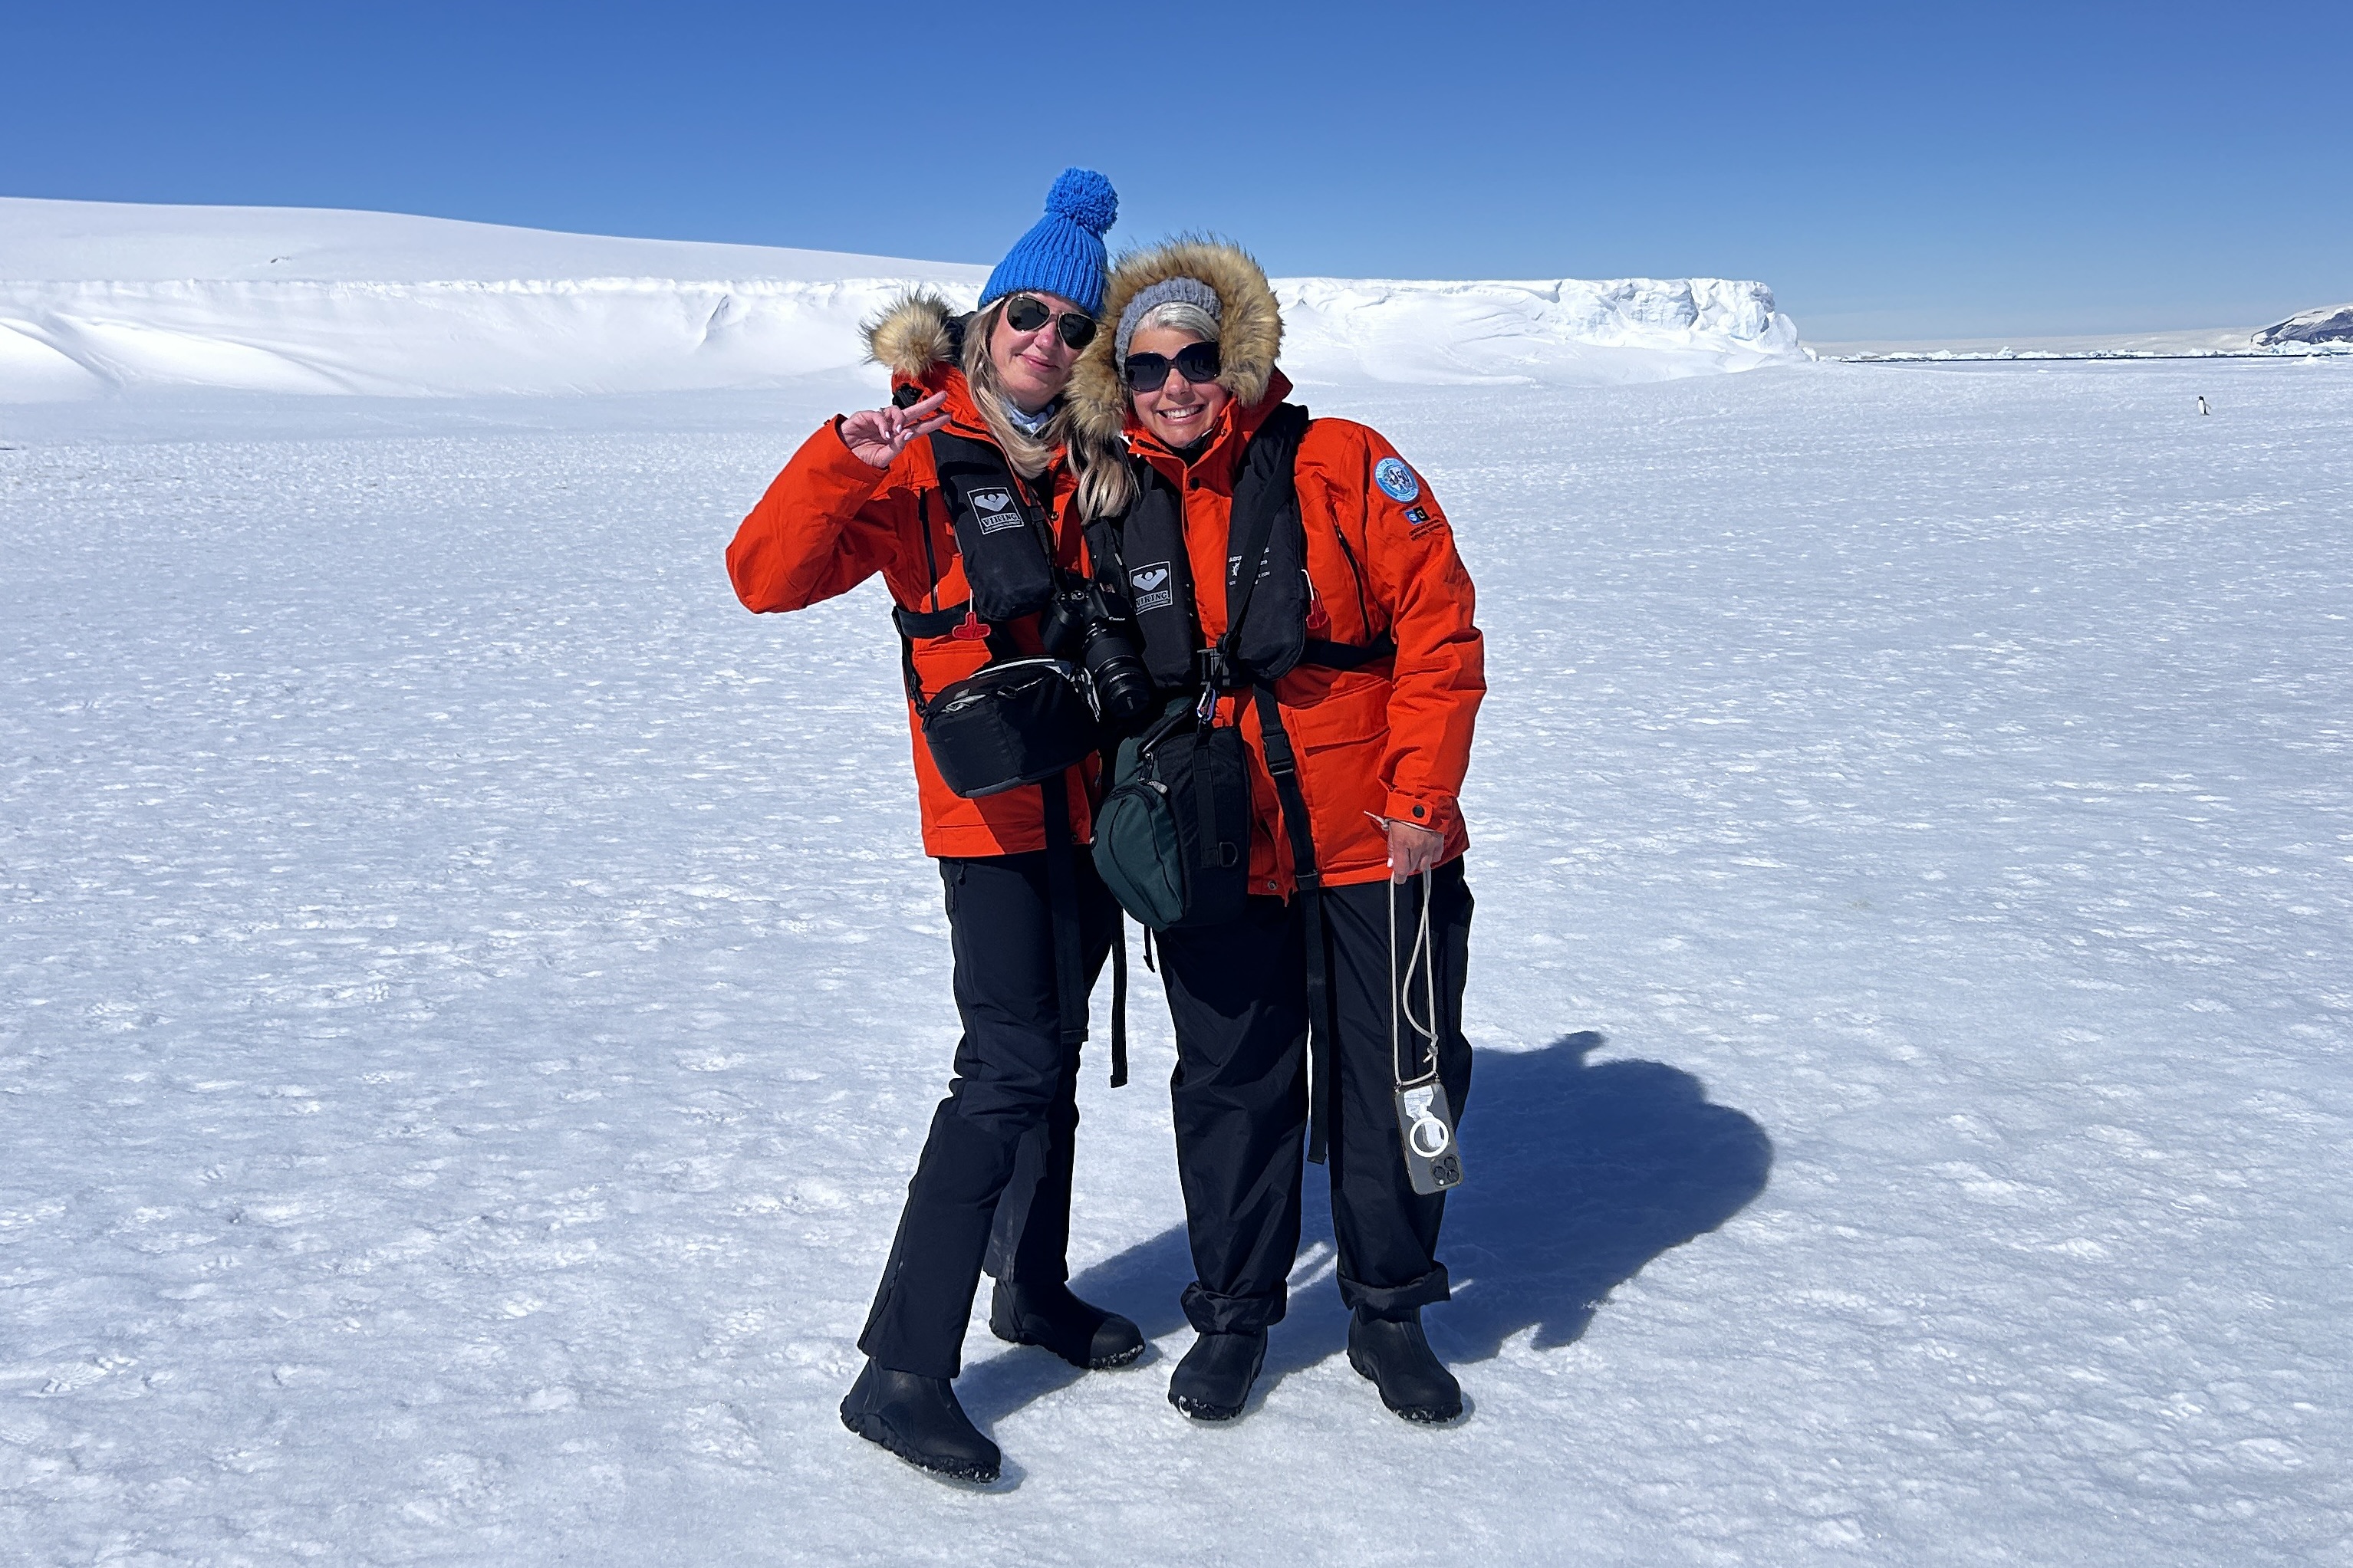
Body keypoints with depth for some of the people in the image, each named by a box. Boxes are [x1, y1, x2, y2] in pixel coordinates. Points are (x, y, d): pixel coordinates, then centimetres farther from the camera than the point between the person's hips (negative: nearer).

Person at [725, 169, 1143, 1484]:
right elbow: (766, 577, -17)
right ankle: (901, 1369, -4)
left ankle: (1034, 1288, 35)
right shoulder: (917, 460, -7)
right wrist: (844, 461, -29)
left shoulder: (1100, 461, 7)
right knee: (1011, 1068, -13)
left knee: (1054, 1052, 17)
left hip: (1090, 796, 6)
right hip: (990, 799, -6)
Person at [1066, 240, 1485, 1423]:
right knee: (1229, 1089, 11)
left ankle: (1389, 1312, 29)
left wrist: (1424, 800, -13)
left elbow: (1438, 630, -9)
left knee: (1399, 1080, 9)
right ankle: (1232, 1315, 30)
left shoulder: (1341, 466, -8)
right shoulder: (1120, 511, 3)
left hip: (1378, 847, -2)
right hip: (1219, 862, 2)